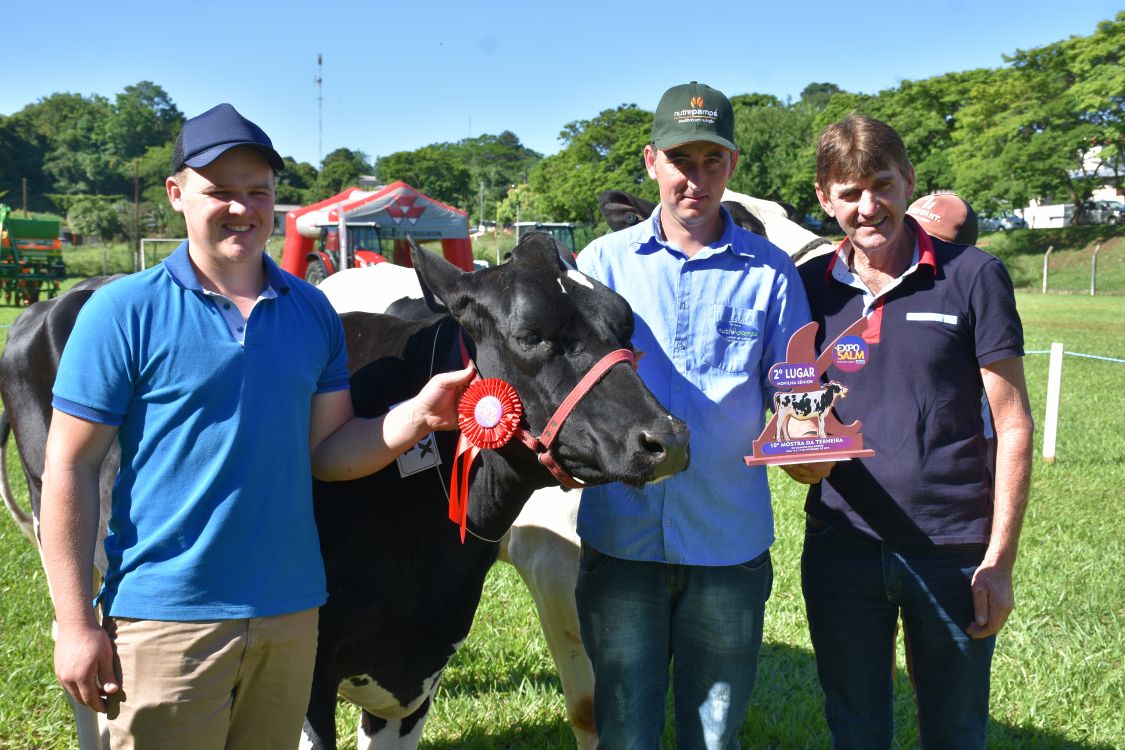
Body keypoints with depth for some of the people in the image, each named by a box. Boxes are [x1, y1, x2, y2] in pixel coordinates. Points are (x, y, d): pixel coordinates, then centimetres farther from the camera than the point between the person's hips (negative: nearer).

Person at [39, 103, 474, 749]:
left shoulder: (312, 312, 5)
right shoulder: (125, 311, -8)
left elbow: (327, 451, 7)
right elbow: (72, 467, -7)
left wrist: (419, 415, -11)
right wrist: (76, 624, -9)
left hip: (291, 610, 4)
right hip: (167, 618, -4)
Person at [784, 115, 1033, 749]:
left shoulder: (972, 276, -6)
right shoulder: (808, 286, 3)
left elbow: (1013, 425, -5)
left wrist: (1000, 559, -8)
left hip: (954, 552, -2)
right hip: (840, 548, 2)